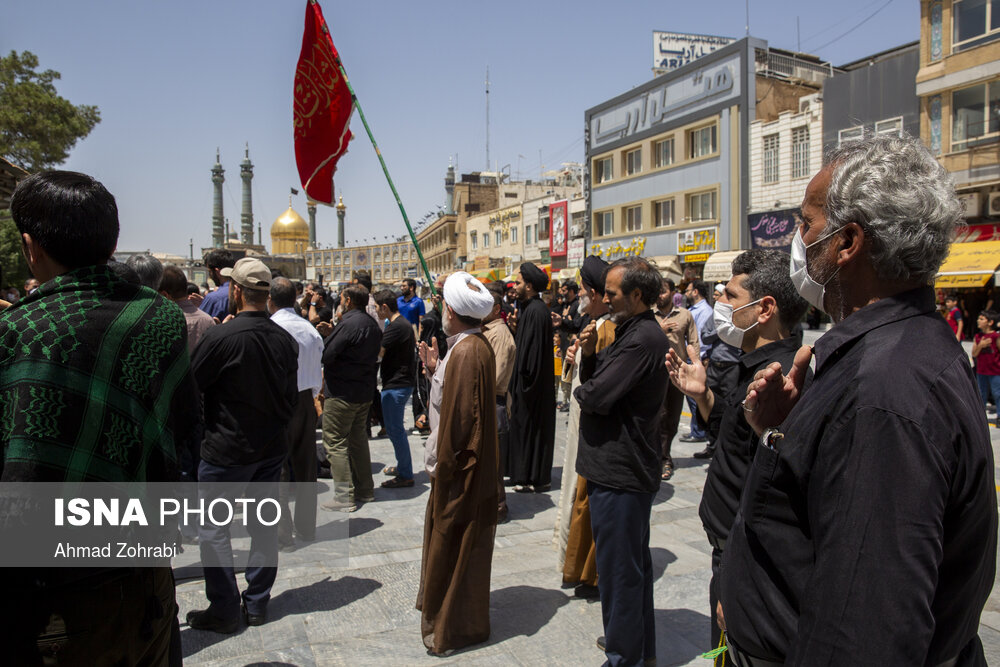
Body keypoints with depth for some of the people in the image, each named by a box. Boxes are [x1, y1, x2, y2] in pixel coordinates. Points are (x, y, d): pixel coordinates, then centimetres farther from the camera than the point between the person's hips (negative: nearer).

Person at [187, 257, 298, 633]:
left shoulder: (222, 337, -20)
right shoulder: (284, 339, -1)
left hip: (227, 449, -6)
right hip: (272, 447, 6)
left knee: (213, 527, 9)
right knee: (264, 524, 14)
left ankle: (224, 609, 14)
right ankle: (257, 603, 24)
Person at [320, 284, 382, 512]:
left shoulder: (348, 324, -19)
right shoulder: (372, 324, 11)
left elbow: (325, 354, -22)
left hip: (342, 392, -9)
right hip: (365, 390, 9)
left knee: (335, 443, -2)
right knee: (358, 439, 18)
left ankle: (344, 496, -2)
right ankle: (365, 490, 24)